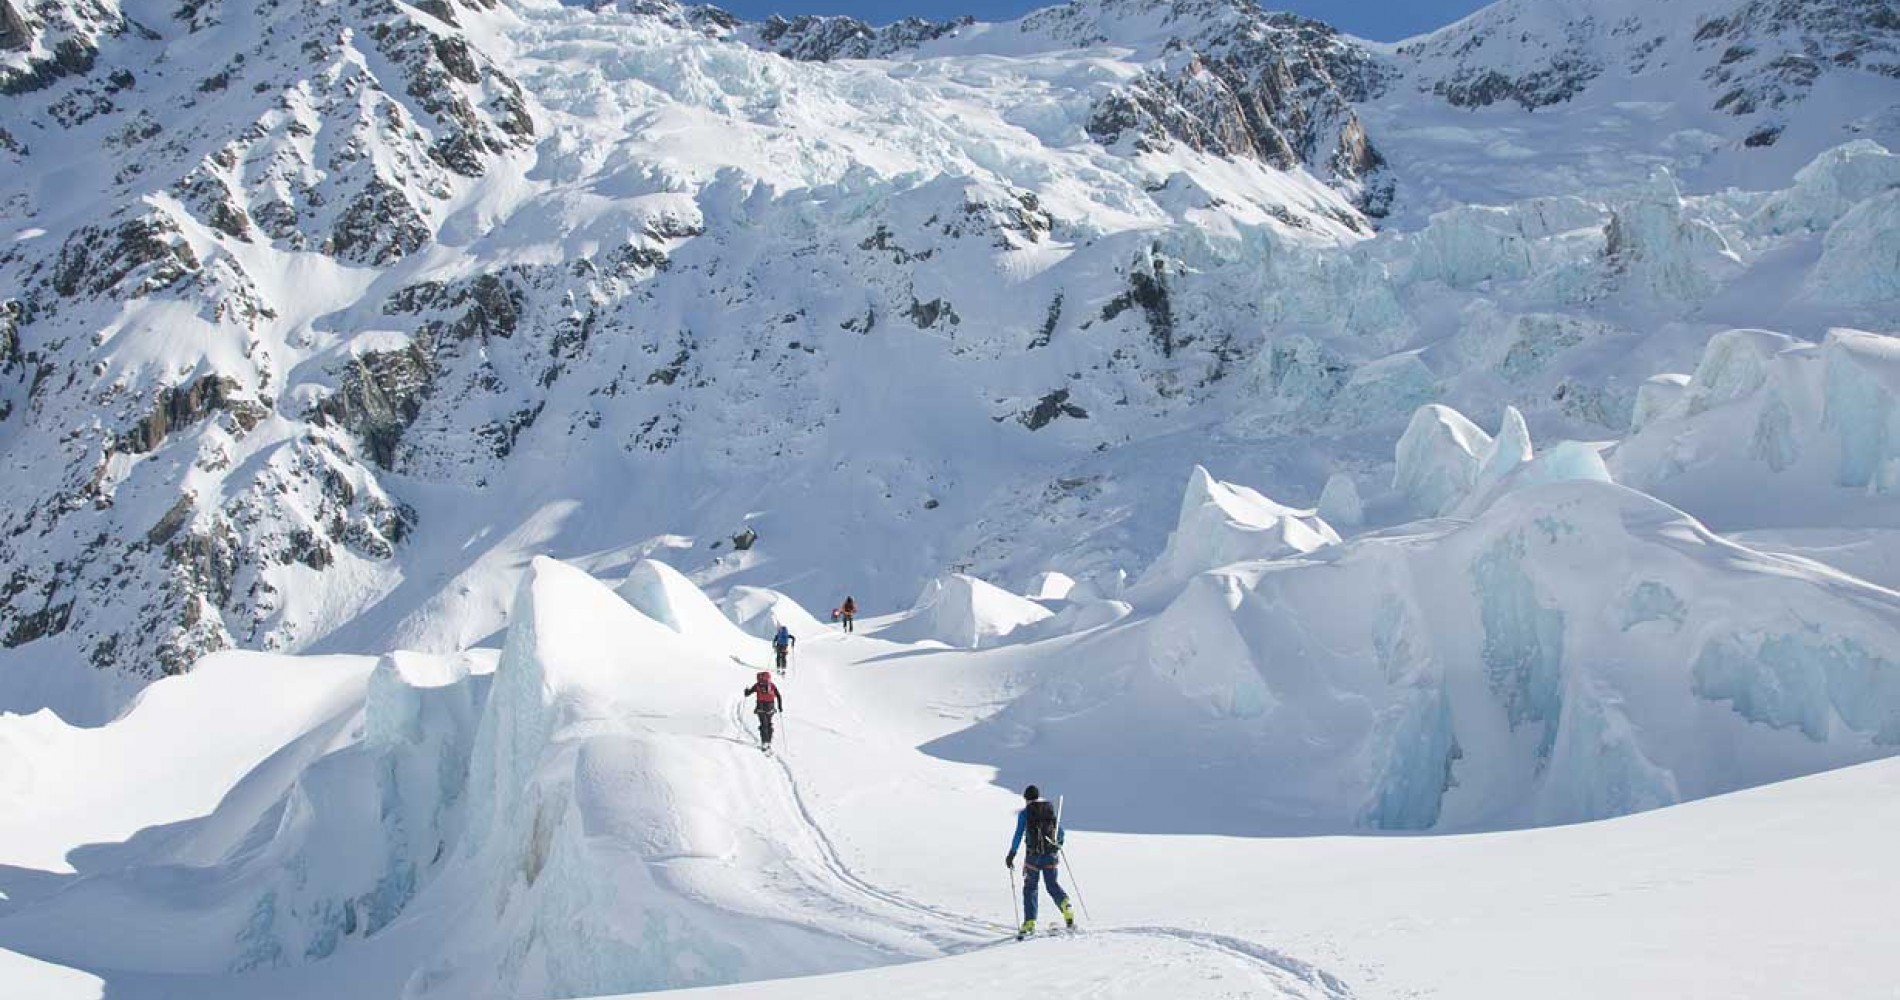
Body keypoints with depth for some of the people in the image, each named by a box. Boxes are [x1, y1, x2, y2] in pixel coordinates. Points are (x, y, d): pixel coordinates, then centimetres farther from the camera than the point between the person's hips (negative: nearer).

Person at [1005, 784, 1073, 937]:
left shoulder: (1024, 813, -1)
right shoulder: (1051, 810, 9)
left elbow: (1018, 835, -7)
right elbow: (1062, 832, 15)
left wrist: (1011, 855, -1)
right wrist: (1057, 845, 34)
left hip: (1033, 855, -3)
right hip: (1051, 855, 3)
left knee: (1030, 888, 8)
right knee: (1052, 884, 14)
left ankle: (1030, 923, 2)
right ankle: (1065, 904, -14)